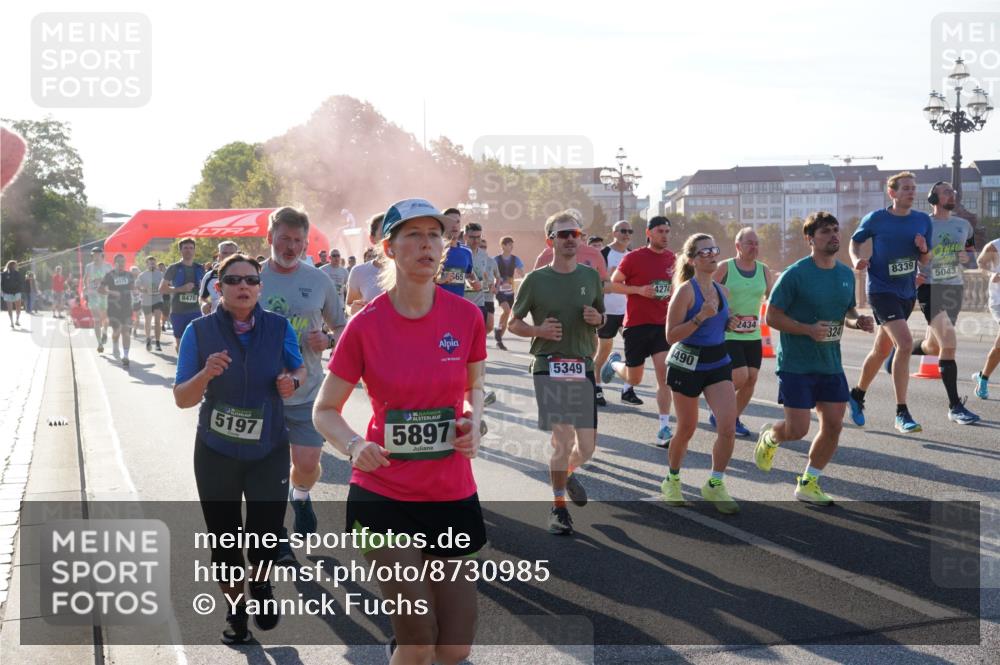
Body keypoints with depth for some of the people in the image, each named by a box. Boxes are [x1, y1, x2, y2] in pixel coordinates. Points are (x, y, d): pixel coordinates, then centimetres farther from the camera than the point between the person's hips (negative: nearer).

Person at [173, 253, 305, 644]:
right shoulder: (199, 331, -11)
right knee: (224, 538, 11)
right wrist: (206, 374, -31)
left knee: (265, 535, -3)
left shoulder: (278, 328, -8)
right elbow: (182, 399, -12)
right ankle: (235, 607, 39)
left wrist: (292, 382, -15)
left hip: (268, 451, 0)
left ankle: (260, 583, 33)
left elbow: (300, 369, 9)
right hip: (216, 454, 0)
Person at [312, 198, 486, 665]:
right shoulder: (366, 325, -9)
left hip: (451, 494, 3)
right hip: (384, 495, -2)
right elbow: (325, 411, 0)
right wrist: (353, 446, -20)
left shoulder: (466, 315, -3)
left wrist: (473, 421, -7)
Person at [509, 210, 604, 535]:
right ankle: (559, 507, 11)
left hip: (583, 366, 4)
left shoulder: (591, 276, 7)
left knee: (587, 445, 6)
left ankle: (567, 473, 40)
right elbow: (514, 323, 3)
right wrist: (538, 330, -16)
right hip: (548, 365, -3)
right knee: (563, 439, -9)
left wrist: (596, 319, -5)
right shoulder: (535, 279, -3)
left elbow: (603, 318, 18)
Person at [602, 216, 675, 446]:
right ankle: (615, 363, 44)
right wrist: (639, 290, -17)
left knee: (664, 374, -9)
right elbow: (613, 284, -4)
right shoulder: (633, 257, -9)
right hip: (637, 324, -3)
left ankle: (664, 429, -5)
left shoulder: (671, 258, 6)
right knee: (634, 378, 8)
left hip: (662, 324, 3)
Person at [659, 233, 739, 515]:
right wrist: (700, 317, -26)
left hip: (719, 363, 5)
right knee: (686, 429, 8)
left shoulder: (721, 290, 7)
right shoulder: (686, 290, -13)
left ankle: (715, 485, 7)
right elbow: (671, 335, -17)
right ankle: (672, 481, 33)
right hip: (688, 365, -5)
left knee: (728, 425, -10)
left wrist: (731, 323, 1)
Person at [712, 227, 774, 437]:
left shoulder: (764, 270, 7)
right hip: (728, 335, -5)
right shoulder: (725, 268, -6)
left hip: (753, 335, 5)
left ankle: (735, 419, 20)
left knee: (751, 379, 1)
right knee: (740, 377, -15)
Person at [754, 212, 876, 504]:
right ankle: (769, 437, 29)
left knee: (834, 425, 3)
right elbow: (772, 317, -12)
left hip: (831, 365, 6)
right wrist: (809, 329, -24)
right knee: (797, 430, -8)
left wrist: (857, 321, -2)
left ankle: (808, 483, 21)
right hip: (796, 365, -6)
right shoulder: (795, 274, -13)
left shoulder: (846, 274, 7)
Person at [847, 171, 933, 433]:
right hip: (881, 289, -6)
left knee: (882, 350, 16)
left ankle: (857, 395, 39)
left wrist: (924, 249, -10)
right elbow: (855, 242, 8)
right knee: (905, 343, -22)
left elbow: (925, 261, 12)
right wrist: (857, 260, -12)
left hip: (907, 292, 6)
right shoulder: (875, 219, -7)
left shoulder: (923, 221, 5)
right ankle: (901, 414, -16)